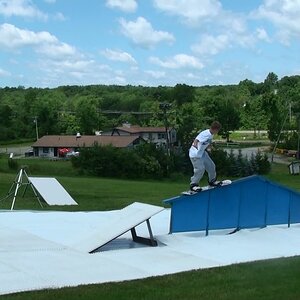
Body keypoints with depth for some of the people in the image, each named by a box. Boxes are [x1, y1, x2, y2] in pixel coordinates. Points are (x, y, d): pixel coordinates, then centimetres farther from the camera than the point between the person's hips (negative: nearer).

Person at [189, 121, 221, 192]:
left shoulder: (211, 135, 2)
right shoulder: (205, 134, -26)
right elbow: (197, 139, -42)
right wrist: (195, 144, -59)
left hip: (202, 153, 10)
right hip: (195, 154, -10)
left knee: (211, 166, 14)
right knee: (200, 169, -17)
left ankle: (212, 181, 35)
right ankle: (193, 185, -3)